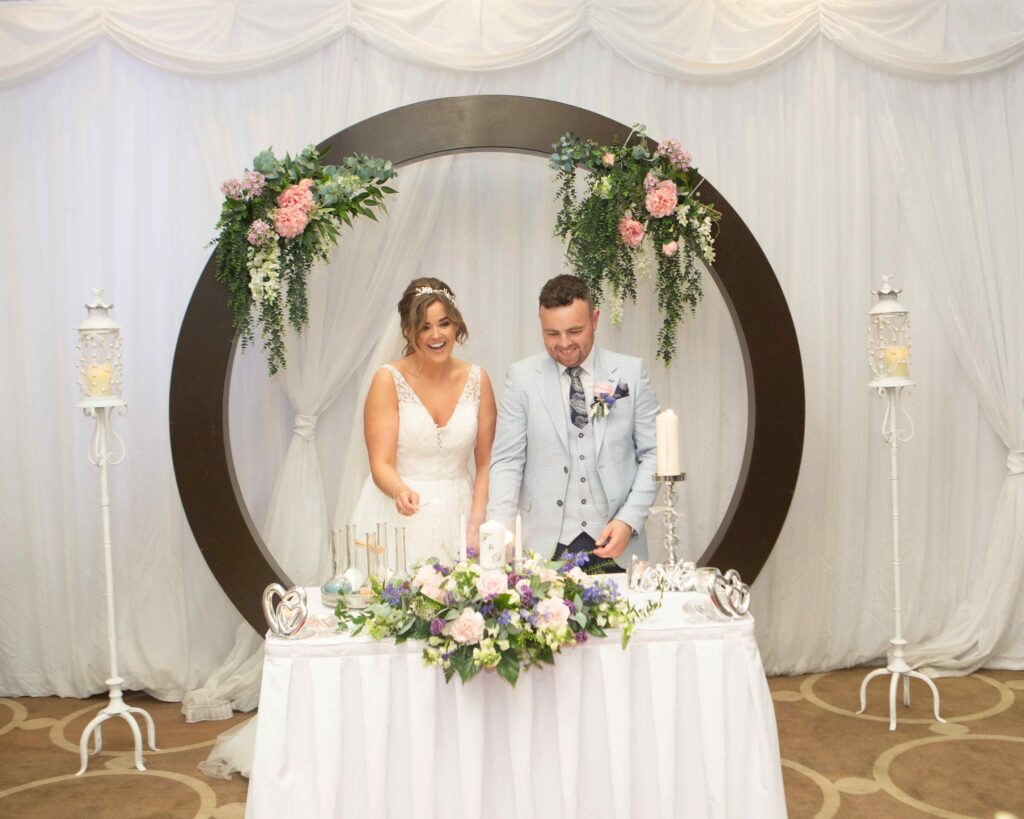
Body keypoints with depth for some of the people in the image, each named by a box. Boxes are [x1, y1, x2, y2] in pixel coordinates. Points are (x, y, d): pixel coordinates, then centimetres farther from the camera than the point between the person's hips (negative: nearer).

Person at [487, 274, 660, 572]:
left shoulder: (631, 372, 2)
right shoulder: (521, 377, 0)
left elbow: (653, 453, 4)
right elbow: (507, 461, -1)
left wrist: (629, 520, -8)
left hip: (614, 544, 1)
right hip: (544, 546, 0)